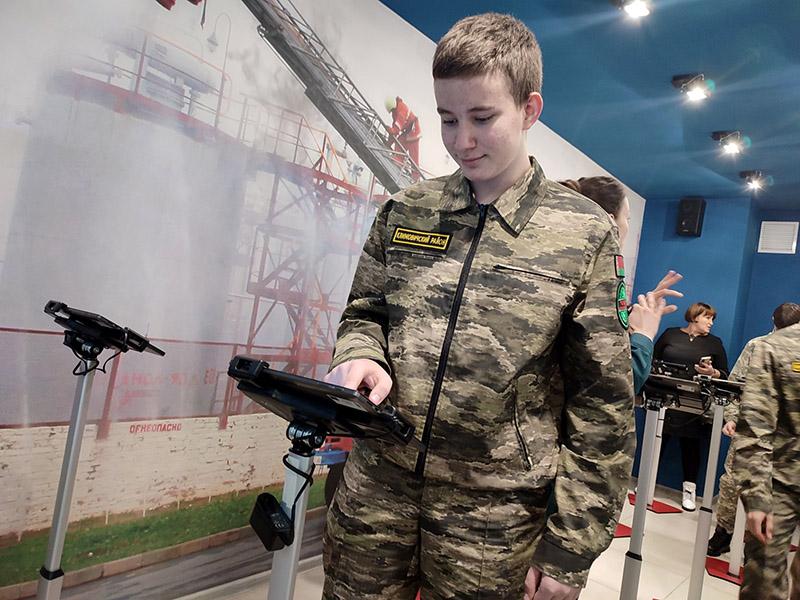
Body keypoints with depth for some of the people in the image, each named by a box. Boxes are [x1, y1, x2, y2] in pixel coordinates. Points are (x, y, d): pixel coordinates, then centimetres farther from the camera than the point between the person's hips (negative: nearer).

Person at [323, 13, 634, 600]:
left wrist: (572, 546, -5)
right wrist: (360, 357, -11)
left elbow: (602, 406, -5)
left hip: (493, 517, -2)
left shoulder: (585, 233, -7)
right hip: (374, 488, 3)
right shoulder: (405, 212, 2)